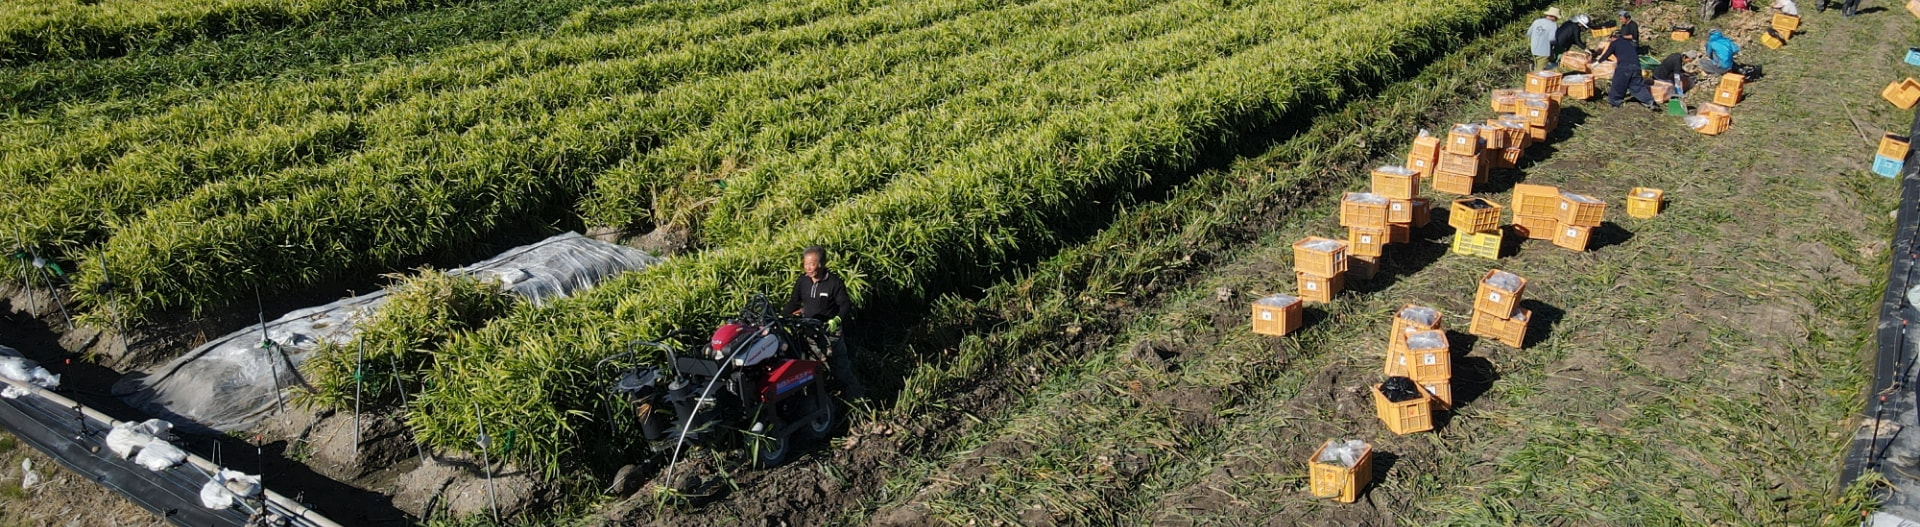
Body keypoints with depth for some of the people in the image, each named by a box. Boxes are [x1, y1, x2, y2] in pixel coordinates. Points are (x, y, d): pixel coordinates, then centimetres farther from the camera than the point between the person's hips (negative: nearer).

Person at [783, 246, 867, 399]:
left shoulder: (834, 282, -12)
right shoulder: (802, 281, 2)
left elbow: (845, 305, -15)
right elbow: (793, 302, 10)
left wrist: (837, 320, -33)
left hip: (830, 330, -5)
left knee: (841, 367, -3)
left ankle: (857, 397, 8)